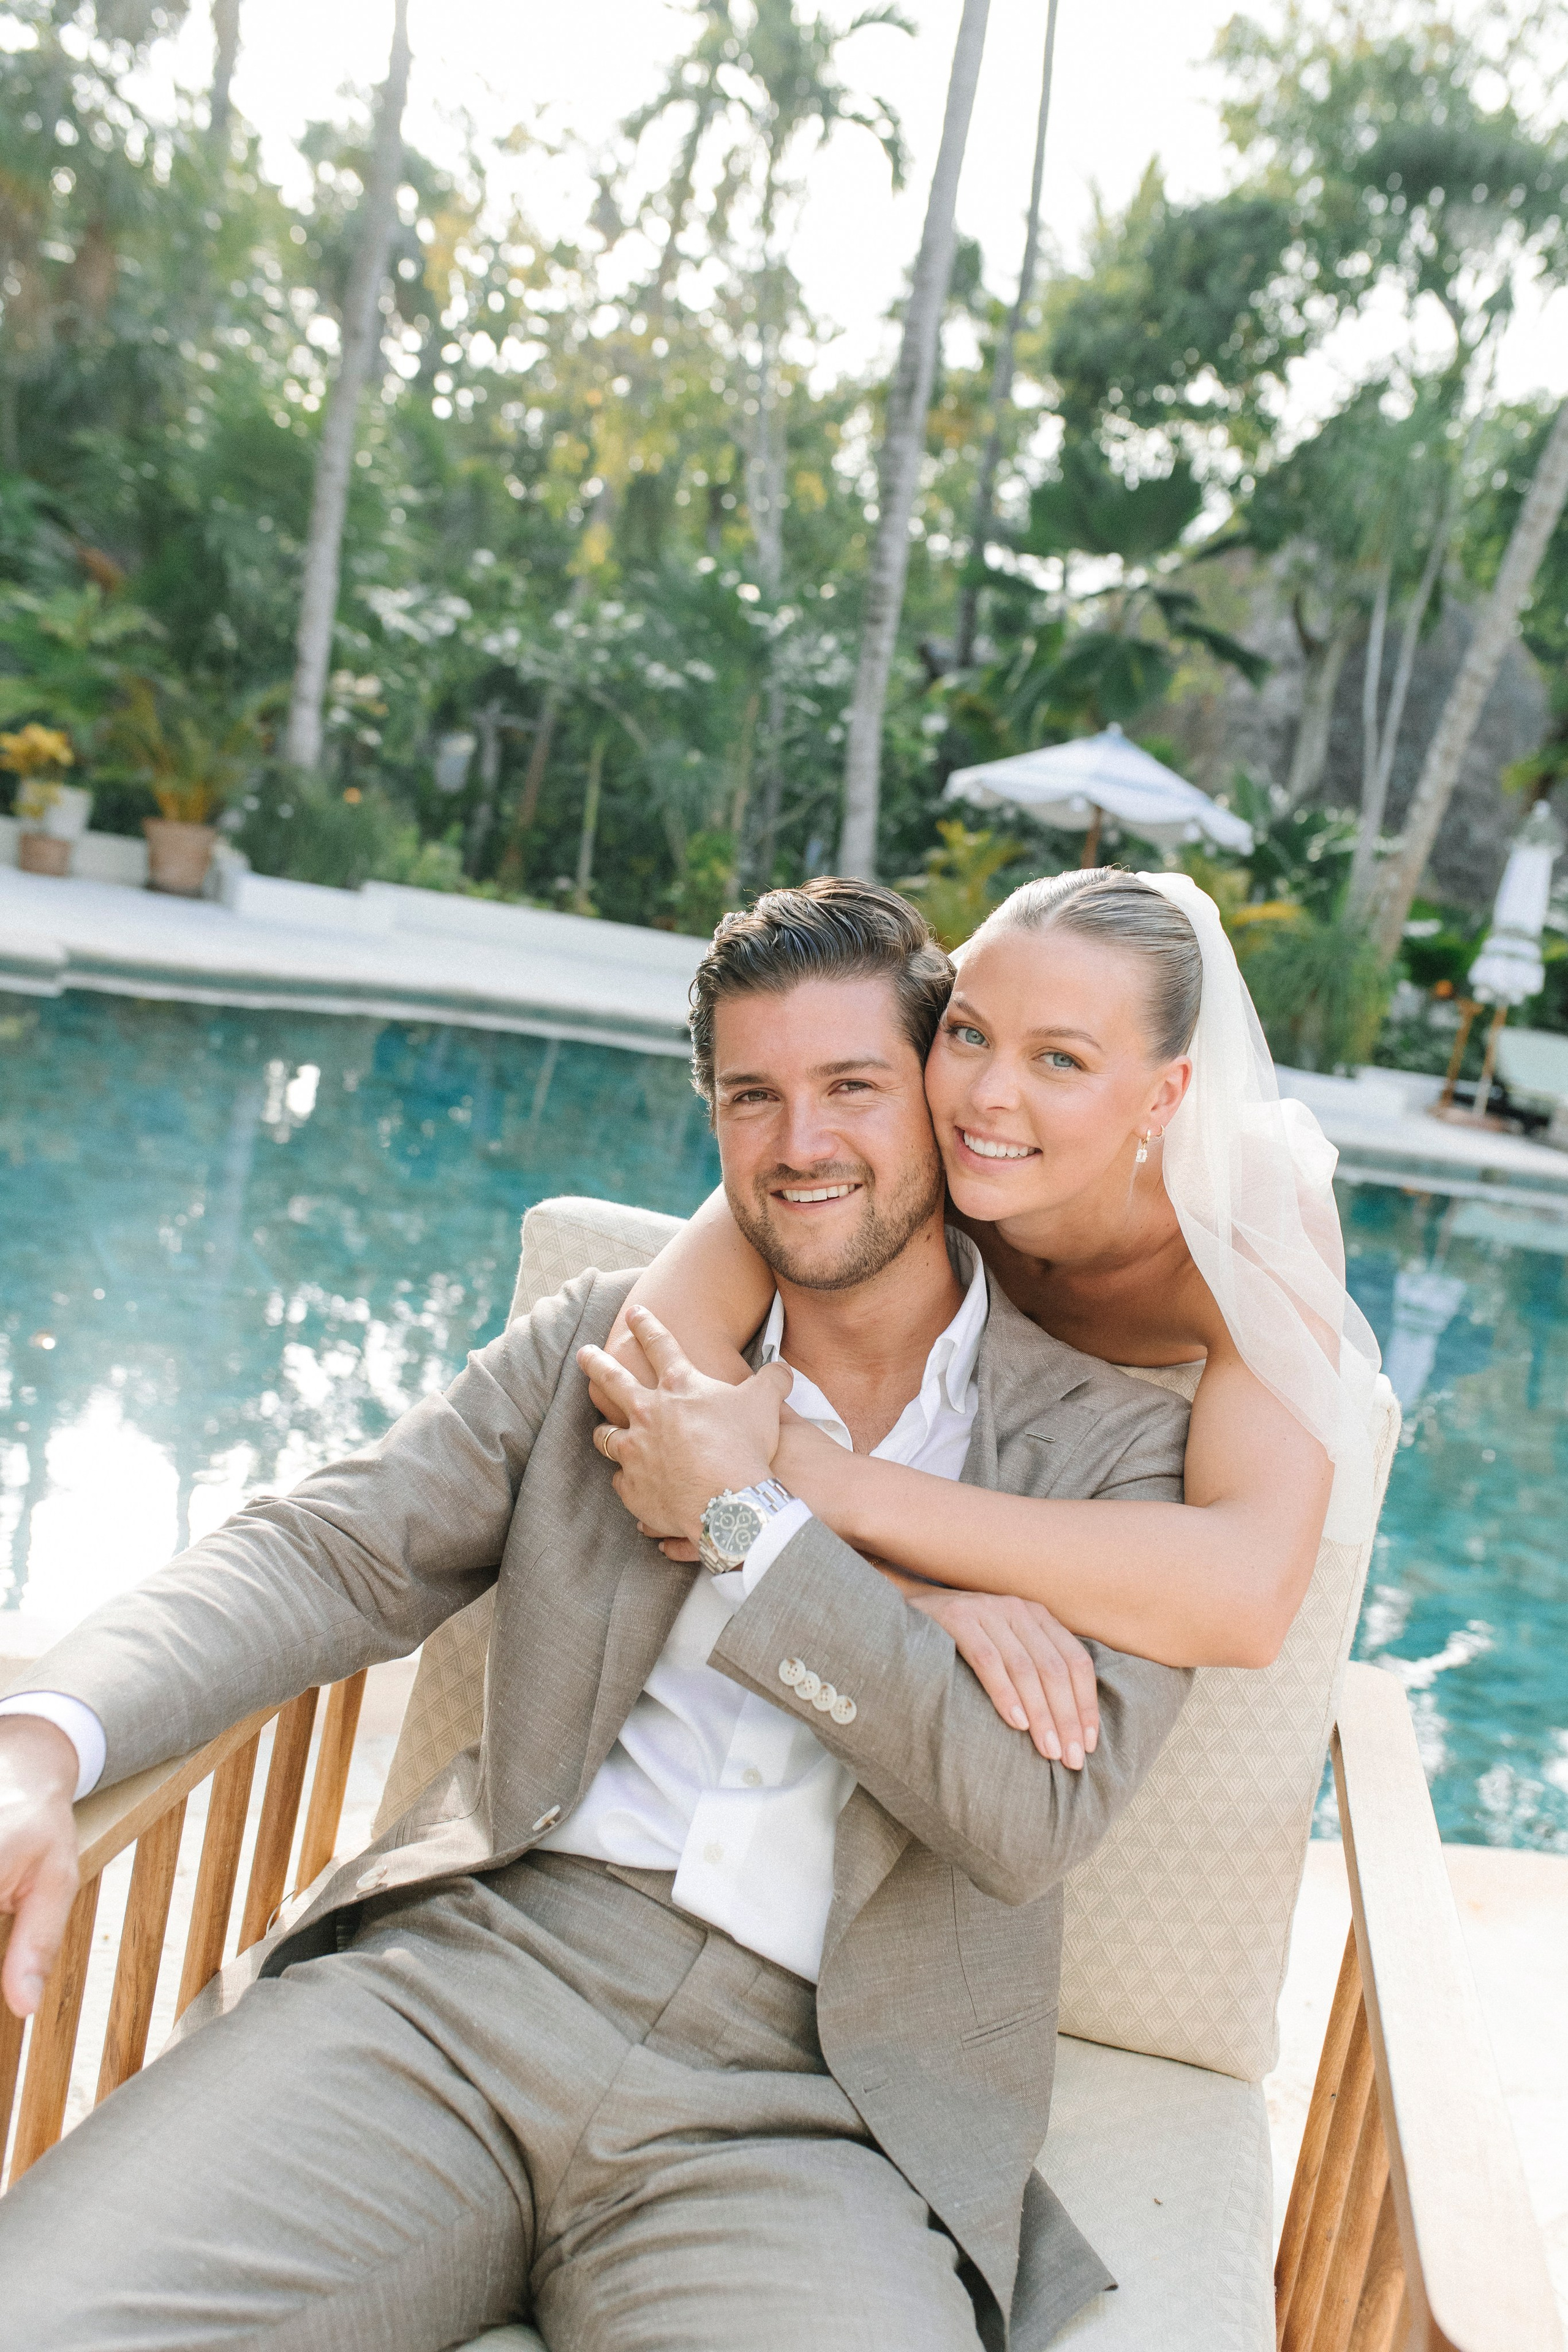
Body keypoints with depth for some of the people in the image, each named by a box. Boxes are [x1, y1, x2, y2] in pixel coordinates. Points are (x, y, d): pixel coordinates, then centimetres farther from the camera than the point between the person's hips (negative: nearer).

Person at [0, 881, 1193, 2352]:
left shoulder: (1122, 1449, 4)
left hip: (809, 2112, -1)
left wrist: (744, 1518, -8)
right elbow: (332, 1556, 5)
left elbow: (1041, 1811, -7)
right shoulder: (607, 1340, 12)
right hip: (465, 1969, 2)